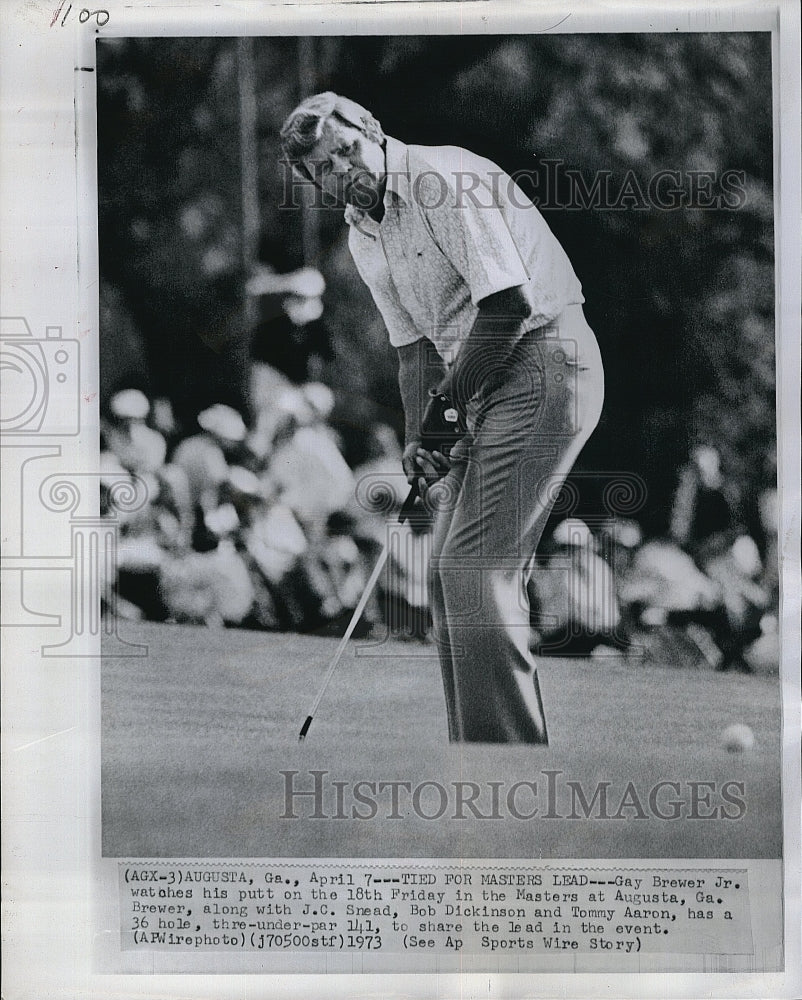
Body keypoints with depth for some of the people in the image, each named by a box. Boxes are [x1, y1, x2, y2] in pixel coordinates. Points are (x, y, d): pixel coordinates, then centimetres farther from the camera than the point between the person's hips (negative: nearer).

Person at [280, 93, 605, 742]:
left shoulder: (449, 179, -16)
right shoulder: (363, 238, 12)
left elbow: (510, 303, -21)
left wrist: (447, 399, -12)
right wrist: (417, 435, 0)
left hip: (543, 363, -9)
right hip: (483, 380, 9)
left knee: (473, 564, -15)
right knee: (450, 567, 8)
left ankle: (506, 742, -10)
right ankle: (475, 743, 16)